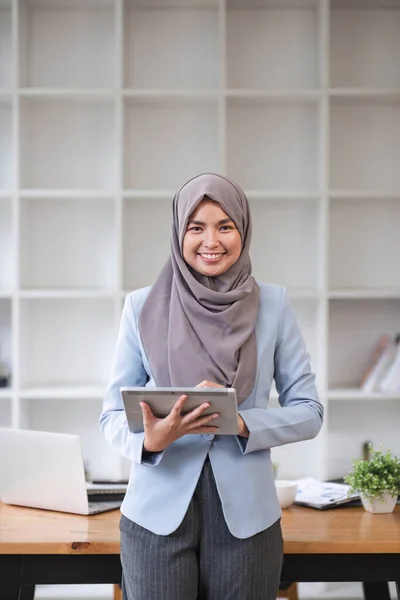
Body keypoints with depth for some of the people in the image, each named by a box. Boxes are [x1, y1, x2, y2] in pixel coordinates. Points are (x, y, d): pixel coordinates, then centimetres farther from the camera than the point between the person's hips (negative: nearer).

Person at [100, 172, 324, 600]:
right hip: (158, 513, 0)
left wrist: (241, 423, -15)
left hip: (246, 515, 1)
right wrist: (150, 439, -19)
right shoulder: (143, 307, 0)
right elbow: (112, 414, 3)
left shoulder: (273, 305, 1)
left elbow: (308, 412, 2)